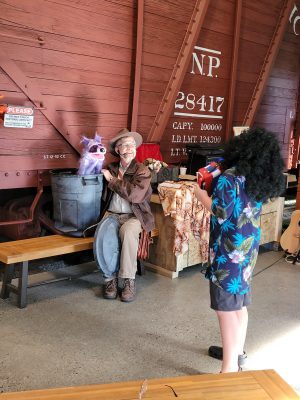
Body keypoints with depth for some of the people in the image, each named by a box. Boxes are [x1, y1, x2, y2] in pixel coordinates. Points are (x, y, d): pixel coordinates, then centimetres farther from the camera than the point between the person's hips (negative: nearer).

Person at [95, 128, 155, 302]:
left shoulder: (143, 171, 1)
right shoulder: (110, 168, 12)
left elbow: (135, 194, -17)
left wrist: (112, 179, -9)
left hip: (134, 216, -2)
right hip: (111, 214, 2)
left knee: (128, 231, -36)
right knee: (103, 234, -31)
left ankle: (129, 280, -24)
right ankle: (111, 278, -16)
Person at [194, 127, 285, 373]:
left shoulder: (230, 177, -17)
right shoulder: (261, 180, 7)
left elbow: (222, 212, -18)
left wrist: (201, 194, -2)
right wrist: (215, 184, 14)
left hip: (230, 249, -8)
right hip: (248, 247, 8)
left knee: (226, 307, -2)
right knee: (239, 304, 20)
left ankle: (230, 368, 5)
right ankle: (237, 352, 36)